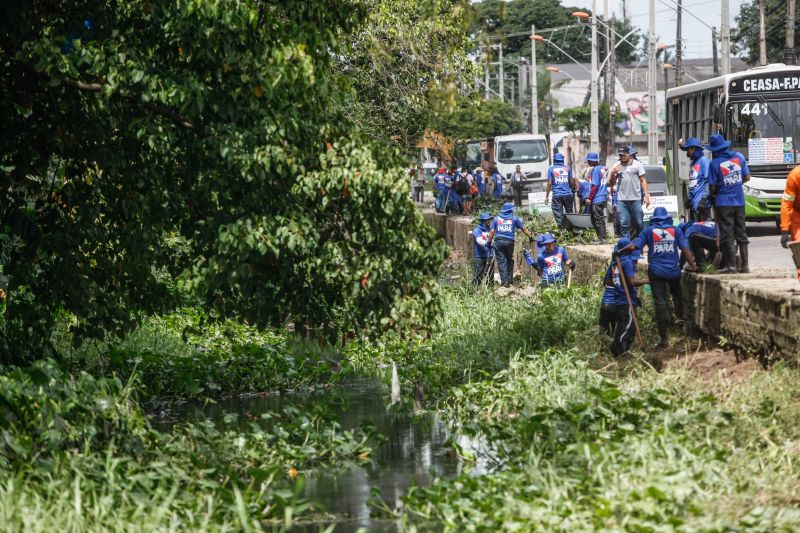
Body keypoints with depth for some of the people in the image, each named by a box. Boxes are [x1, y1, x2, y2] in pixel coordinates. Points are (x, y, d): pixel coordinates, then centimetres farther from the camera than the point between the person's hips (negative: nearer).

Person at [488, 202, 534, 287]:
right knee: (509, 260, 16)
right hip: (509, 241, 0)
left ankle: (504, 280, -5)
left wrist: (489, 242, 9)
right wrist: (530, 236, 21)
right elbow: (523, 229, 11)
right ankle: (509, 279, 17)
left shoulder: (497, 218, 9)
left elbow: (492, 231, 4)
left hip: (498, 241, 0)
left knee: (501, 261, 1)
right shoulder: (514, 218, 7)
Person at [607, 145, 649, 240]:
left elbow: (643, 181, 2)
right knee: (624, 223, -3)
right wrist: (613, 173, -6)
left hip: (636, 199, -2)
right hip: (621, 200, 2)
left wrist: (646, 195, -8)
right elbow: (611, 184, 13)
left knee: (639, 223, 2)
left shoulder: (637, 165, 3)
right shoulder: (616, 166, 10)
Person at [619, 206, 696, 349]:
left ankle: (663, 338, -1)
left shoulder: (649, 231, 3)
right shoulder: (676, 230, 5)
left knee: (660, 302, 0)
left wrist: (618, 252, 7)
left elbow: (633, 246, -5)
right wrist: (694, 266, 1)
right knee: (677, 293, 30)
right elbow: (685, 249, -2)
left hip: (656, 271, -1)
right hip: (673, 271, 1)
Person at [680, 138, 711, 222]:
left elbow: (708, 181, -11)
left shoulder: (704, 161, -6)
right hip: (693, 201, 9)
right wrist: (688, 198, 21)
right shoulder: (692, 163, 20)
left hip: (701, 200, -9)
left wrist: (704, 197, -17)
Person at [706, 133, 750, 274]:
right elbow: (747, 177, 7)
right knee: (741, 233, 12)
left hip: (723, 203, -4)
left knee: (727, 235, 1)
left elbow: (712, 187, -10)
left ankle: (731, 266, -1)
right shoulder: (739, 157, 0)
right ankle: (745, 265, 12)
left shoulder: (714, 163, -13)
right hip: (739, 201, 4)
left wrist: (713, 194, 11)